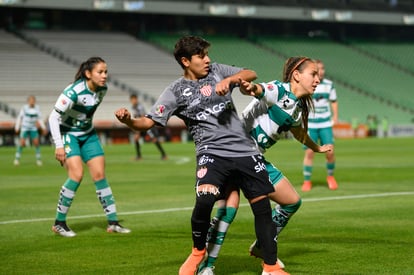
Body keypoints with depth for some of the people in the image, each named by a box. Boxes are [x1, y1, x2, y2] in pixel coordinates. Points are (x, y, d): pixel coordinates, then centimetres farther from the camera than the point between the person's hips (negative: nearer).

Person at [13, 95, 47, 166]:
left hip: (33, 129, 2)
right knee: (21, 143, -11)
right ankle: (17, 158, 4)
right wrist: (17, 127, 1)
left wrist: (43, 128, 2)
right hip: (25, 128, -2)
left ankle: (38, 159, 6)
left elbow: (40, 118, 6)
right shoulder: (24, 108, -10)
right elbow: (19, 118, 0)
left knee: (36, 143, -6)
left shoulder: (37, 108, -4)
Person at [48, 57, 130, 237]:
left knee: (100, 175, 0)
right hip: (68, 133, -6)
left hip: (88, 134, 6)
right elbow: (53, 117, -23)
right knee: (77, 175, -20)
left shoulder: (102, 89, -6)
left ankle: (112, 222, 5)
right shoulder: (74, 92, -27)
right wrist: (59, 146, -23)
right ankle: (59, 223, -9)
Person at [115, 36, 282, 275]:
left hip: (245, 150, 3)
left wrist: (229, 80, -15)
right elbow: (149, 121, -6)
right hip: (212, 153, -3)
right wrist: (128, 121, -27)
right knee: (204, 199, -27)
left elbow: (251, 74, 4)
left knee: (263, 207, 2)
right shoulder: (176, 91, 0)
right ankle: (198, 252, 0)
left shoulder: (217, 71, 9)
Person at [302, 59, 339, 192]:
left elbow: (334, 101, 18)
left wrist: (335, 116, 6)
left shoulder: (329, 85, 6)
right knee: (309, 152, -6)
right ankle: (307, 181, 7)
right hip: (310, 125, -2)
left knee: (330, 152, -6)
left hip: (326, 124, 2)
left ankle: (330, 177, 18)